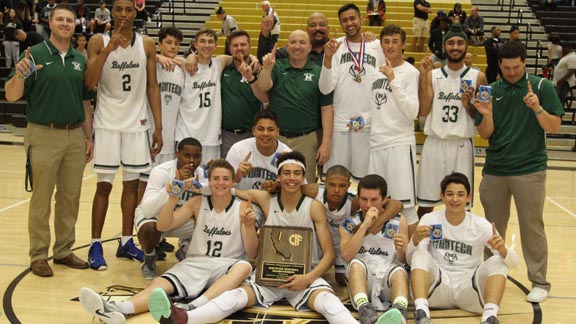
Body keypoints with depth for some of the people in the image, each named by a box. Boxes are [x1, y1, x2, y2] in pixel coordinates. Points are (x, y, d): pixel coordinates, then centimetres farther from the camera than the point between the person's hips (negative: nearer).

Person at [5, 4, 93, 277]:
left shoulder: (80, 60, 10)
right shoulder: (34, 55, -4)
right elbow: (12, 96, -9)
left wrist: (89, 137, 10)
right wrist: (19, 75, -28)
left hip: (76, 136, 5)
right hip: (44, 135, -4)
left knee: (70, 198, 10)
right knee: (41, 198, 3)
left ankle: (64, 250, 22)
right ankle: (38, 255, 12)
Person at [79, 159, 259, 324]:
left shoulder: (242, 208, 0)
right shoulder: (198, 203, 7)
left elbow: (252, 254, -3)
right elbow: (163, 226, -2)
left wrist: (249, 226, -21)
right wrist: (173, 198, -17)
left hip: (227, 266, -2)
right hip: (195, 263, 2)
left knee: (244, 267, -36)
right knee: (161, 284, -25)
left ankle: (194, 308, -56)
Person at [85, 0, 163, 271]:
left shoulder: (147, 45, 2)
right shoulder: (98, 42, -4)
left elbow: (152, 86, 5)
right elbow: (89, 84, -14)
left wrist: (158, 127, 1)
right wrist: (108, 50, -24)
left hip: (137, 124, 2)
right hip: (107, 123, -2)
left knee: (132, 183, 8)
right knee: (104, 185, 0)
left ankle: (126, 242, 19)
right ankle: (96, 245, 9)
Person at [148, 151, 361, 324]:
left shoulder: (314, 207, -1)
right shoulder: (267, 201, 6)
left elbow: (329, 254, -3)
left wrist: (309, 278, -19)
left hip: (305, 275, -1)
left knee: (327, 299, -32)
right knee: (238, 295, -26)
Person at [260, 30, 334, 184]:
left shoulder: (318, 73, 2)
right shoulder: (277, 67, 6)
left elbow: (327, 109, 0)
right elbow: (263, 87, -11)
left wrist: (326, 143, -6)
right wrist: (267, 68, -31)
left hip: (306, 140, -1)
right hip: (276, 137, 1)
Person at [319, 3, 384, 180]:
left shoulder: (378, 47, 4)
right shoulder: (334, 47, 0)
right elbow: (325, 89, -10)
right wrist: (328, 58, -22)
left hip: (369, 123, 1)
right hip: (339, 123, -1)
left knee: (364, 175, 8)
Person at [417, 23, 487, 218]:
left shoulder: (477, 78, 3)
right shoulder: (433, 76, 5)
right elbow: (423, 111, -7)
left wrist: (468, 105, -14)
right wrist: (423, 76, -10)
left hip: (462, 145, -1)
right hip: (434, 144, 1)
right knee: (425, 203, 6)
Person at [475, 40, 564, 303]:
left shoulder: (541, 87, -1)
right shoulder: (491, 91, 6)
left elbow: (554, 127, -4)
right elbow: (485, 135, 5)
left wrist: (537, 108, -21)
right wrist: (487, 114, -14)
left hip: (529, 169, -3)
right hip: (494, 170, 3)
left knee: (532, 227, 0)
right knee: (493, 228, 11)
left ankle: (540, 283, 11)